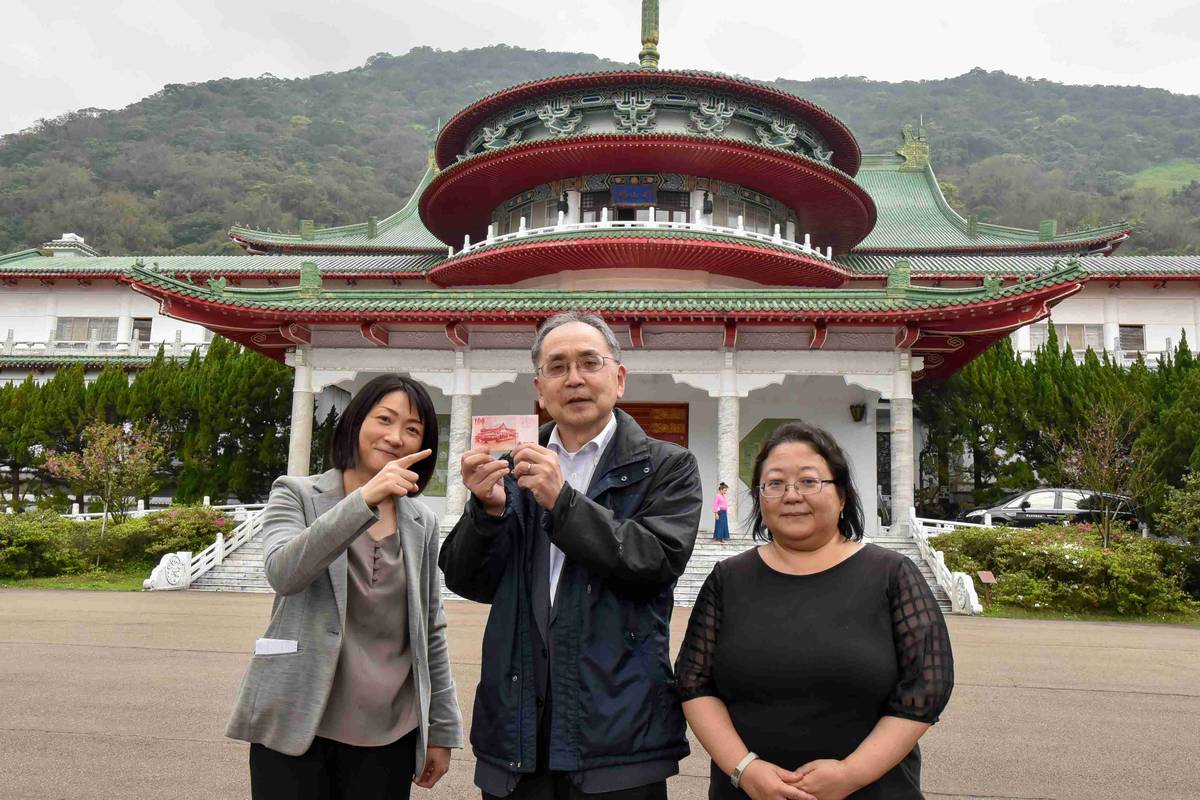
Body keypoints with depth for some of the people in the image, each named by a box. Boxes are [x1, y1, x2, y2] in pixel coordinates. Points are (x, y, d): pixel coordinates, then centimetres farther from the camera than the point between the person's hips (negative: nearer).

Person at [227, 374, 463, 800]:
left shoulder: (423, 523, 7)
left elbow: (430, 630, 10)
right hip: (297, 728, -2)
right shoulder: (297, 495, -1)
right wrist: (364, 500, -30)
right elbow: (283, 572, -20)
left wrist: (442, 728, 9)